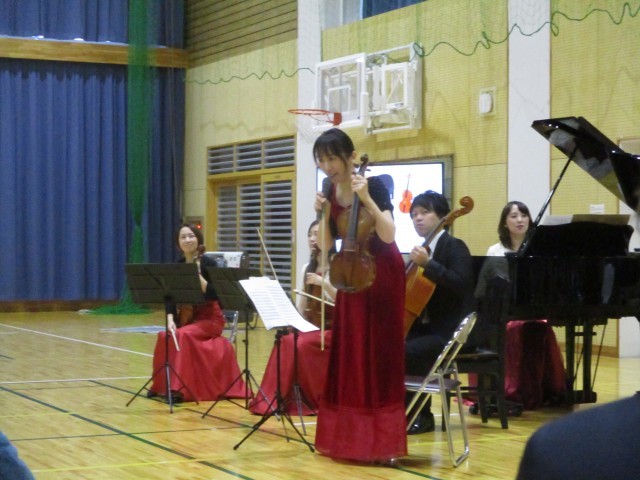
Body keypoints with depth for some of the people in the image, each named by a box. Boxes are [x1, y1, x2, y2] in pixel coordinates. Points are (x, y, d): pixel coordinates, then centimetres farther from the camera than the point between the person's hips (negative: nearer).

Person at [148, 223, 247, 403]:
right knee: (165, 336, -21)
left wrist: (198, 276, -29)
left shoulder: (208, 263, -11)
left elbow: (215, 295, -19)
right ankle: (163, 385, -6)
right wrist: (170, 319, -15)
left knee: (184, 335, -31)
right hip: (187, 317, 5)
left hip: (210, 318, -5)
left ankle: (179, 388, -27)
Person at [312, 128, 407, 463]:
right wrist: (323, 214, -10)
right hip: (349, 277, 7)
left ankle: (382, 442, -2)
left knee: (378, 357, -6)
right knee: (348, 357, 8)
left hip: (381, 276, -7)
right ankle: (350, 437, 17)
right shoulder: (330, 193, 2)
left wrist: (366, 199, -33)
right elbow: (328, 247, 4)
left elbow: (388, 235, -27)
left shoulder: (374, 186, -16)